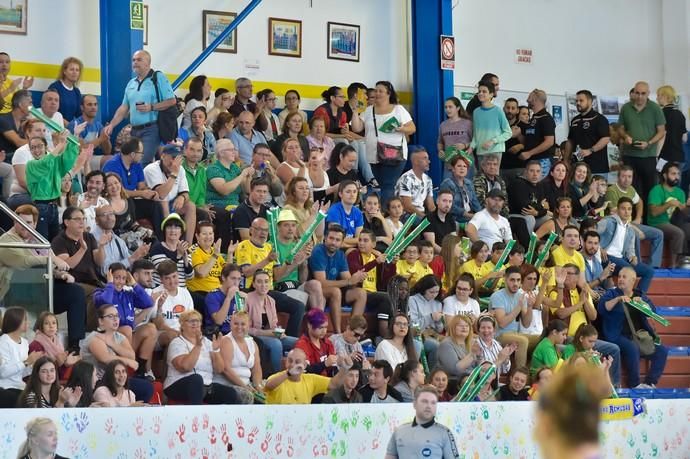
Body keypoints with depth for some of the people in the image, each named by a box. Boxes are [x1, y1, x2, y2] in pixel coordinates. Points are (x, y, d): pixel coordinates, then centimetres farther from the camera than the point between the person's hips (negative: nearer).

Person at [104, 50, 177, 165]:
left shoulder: (158, 78, -2)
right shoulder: (131, 83, 19)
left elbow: (172, 101, -8)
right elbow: (124, 108, 18)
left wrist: (151, 107, -17)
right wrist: (112, 124, 6)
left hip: (151, 129, -7)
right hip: (135, 130, 7)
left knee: (144, 163, -19)